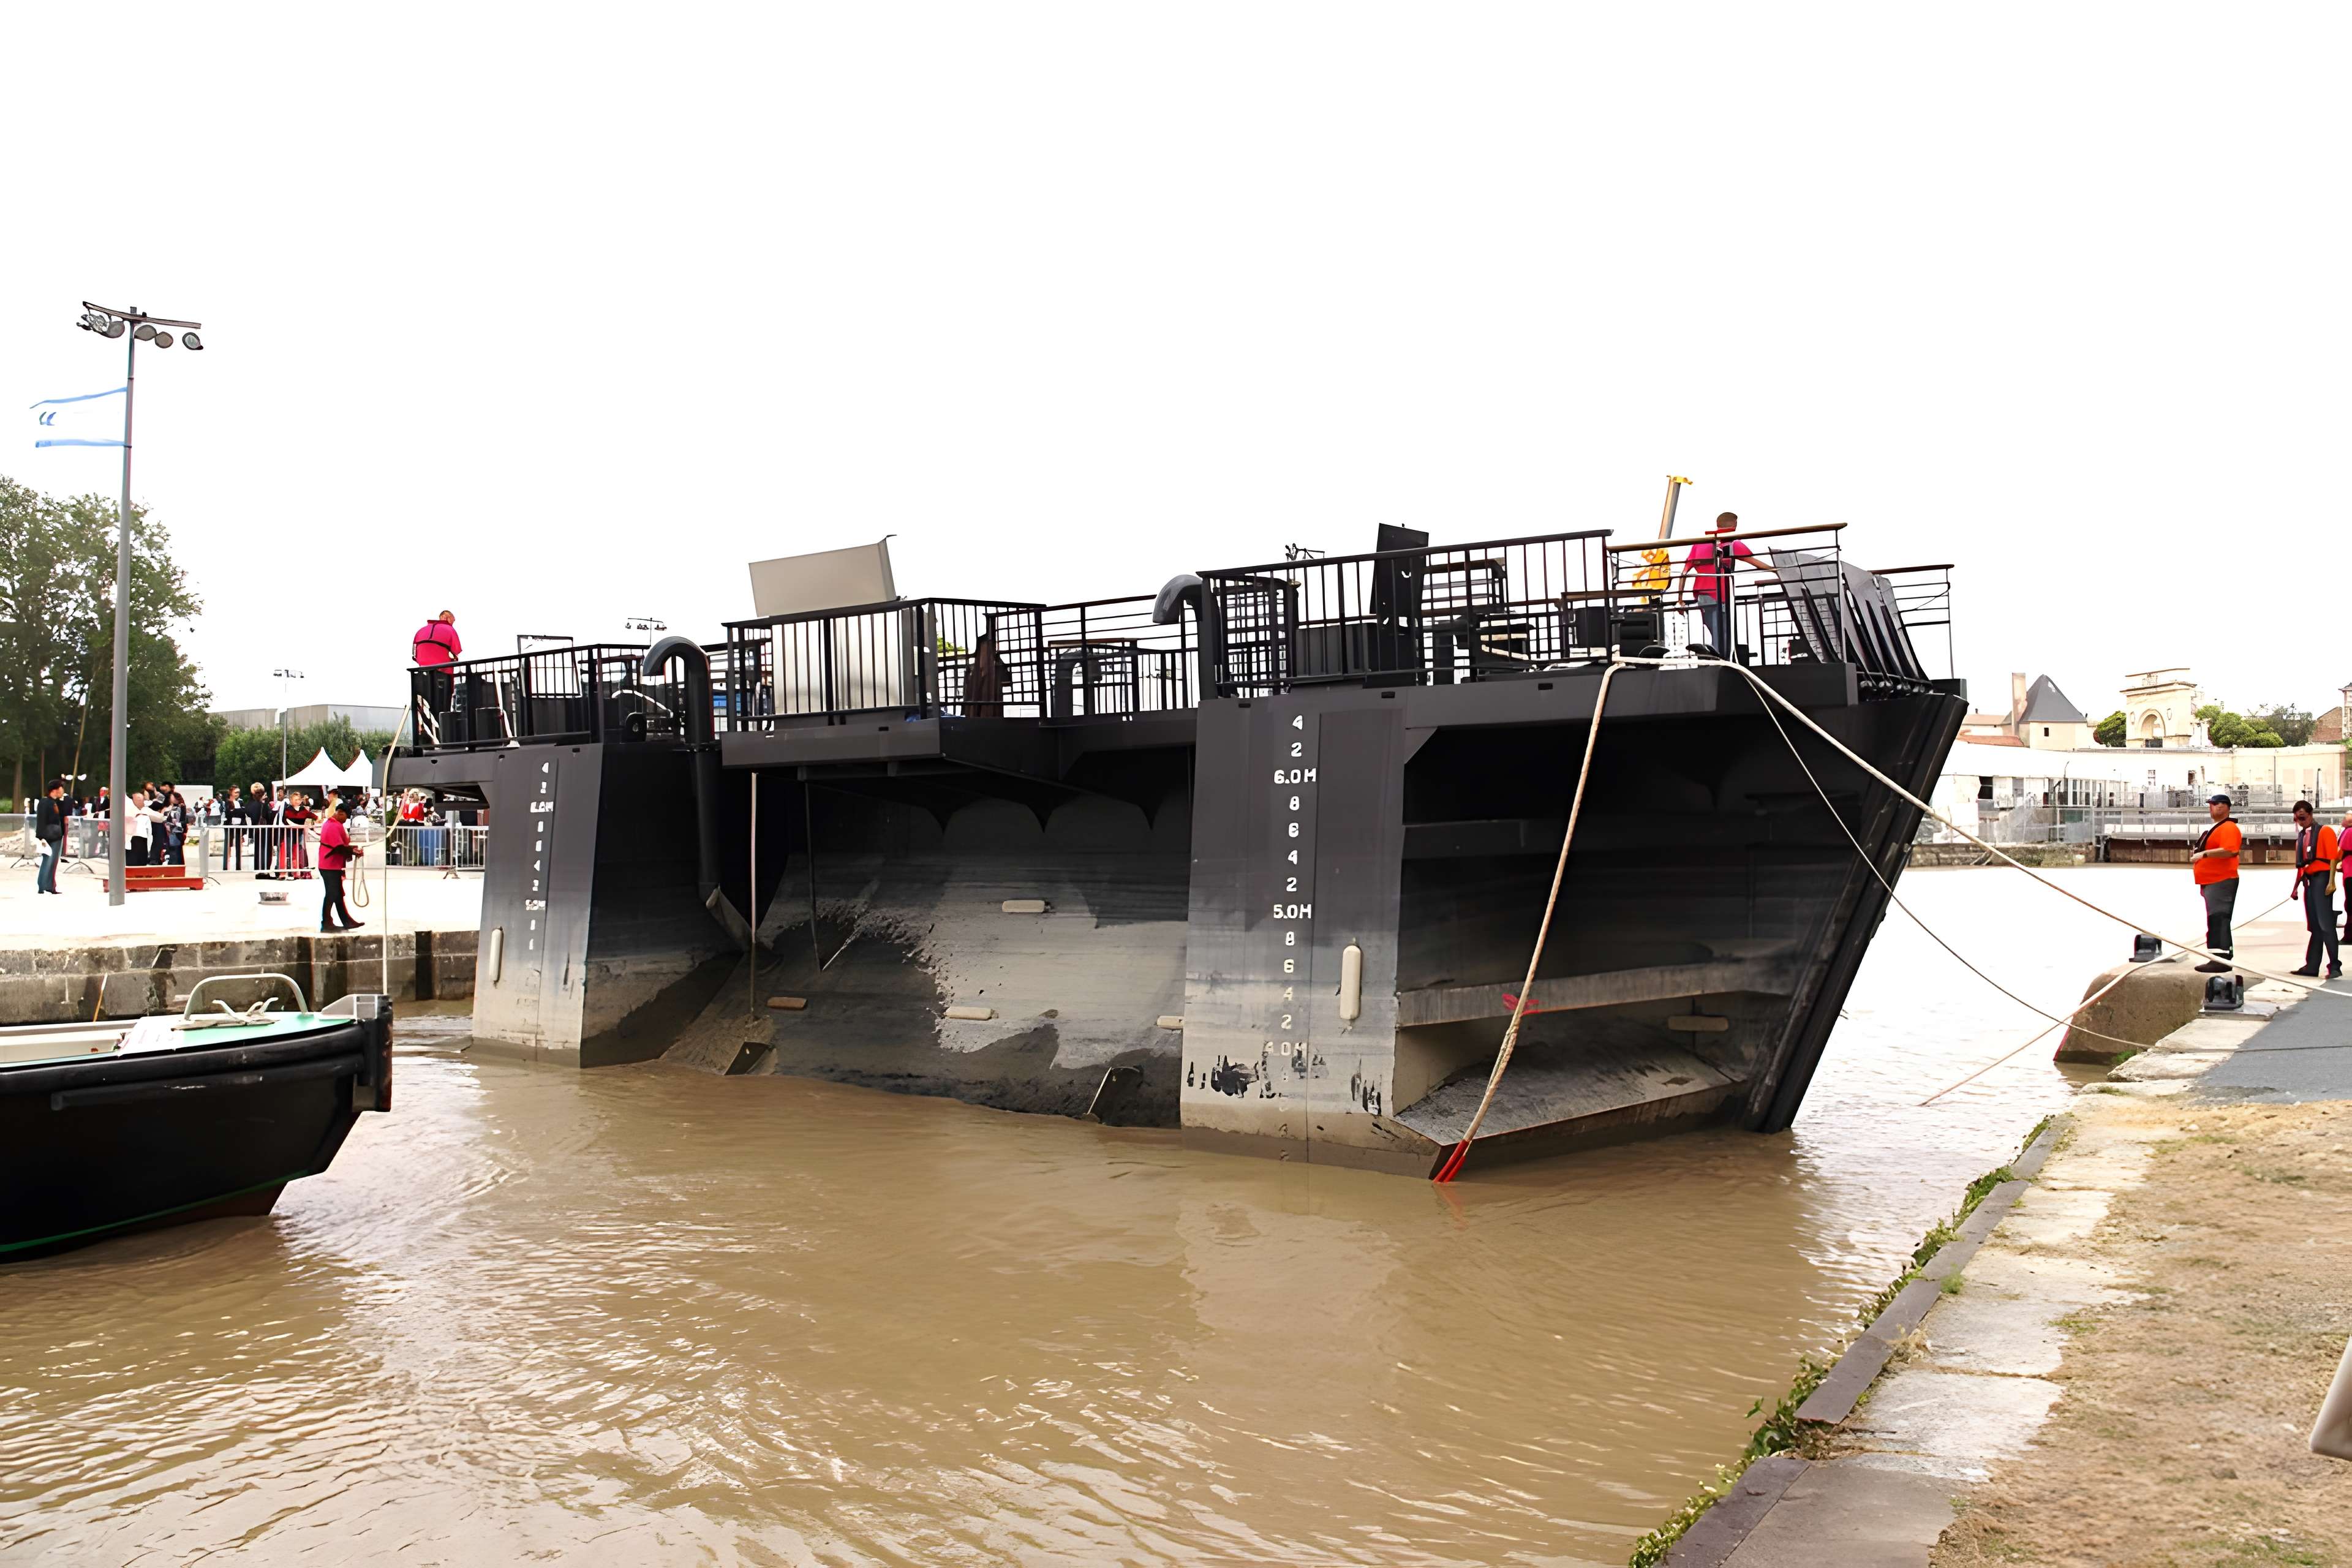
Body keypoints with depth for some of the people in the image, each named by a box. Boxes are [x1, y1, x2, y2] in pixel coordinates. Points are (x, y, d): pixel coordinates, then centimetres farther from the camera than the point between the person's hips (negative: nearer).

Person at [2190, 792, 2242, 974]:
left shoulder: (2229, 828, -11)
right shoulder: (2214, 828, 21)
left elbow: (2228, 851, -25)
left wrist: (2204, 854, -25)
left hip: (2221, 882, -11)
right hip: (2211, 882, 11)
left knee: (2218, 920, -15)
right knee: (2216, 921, 13)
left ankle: (2221, 960, -18)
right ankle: (2223, 957, 19)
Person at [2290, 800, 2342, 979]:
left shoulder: (2325, 831, -4)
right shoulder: (2301, 836, 18)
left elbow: (2333, 857, -12)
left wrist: (2332, 882, -20)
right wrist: (2296, 886, 19)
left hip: (2322, 878, -8)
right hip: (2309, 881, 8)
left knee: (2325, 924, -13)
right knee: (2314, 926, 10)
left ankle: (2335, 966, -13)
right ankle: (2311, 966, 12)